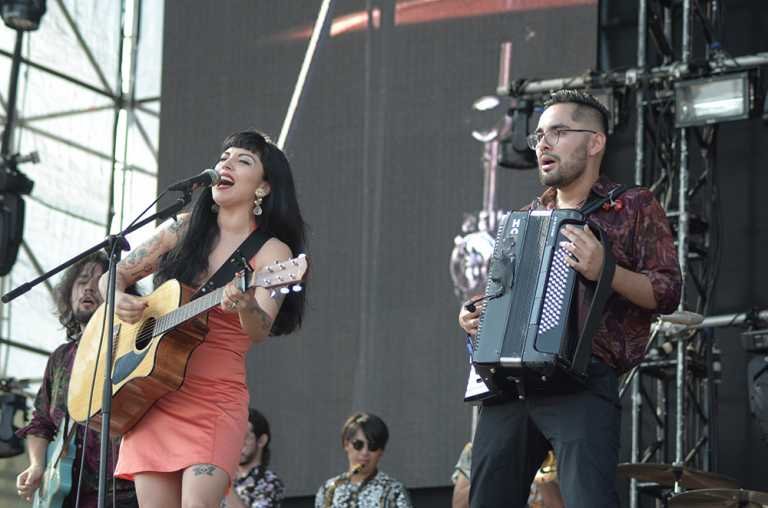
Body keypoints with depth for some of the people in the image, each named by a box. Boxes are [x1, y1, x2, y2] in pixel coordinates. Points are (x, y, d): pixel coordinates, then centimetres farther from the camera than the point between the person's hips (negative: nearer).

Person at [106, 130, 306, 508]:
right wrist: (119, 300, -6)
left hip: (215, 400, -4)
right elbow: (114, 276, 17)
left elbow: (260, 331, -16)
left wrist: (245, 306, -39)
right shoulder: (183, 230, 11)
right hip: (150, 395, 4)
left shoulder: (271, 252, -1)